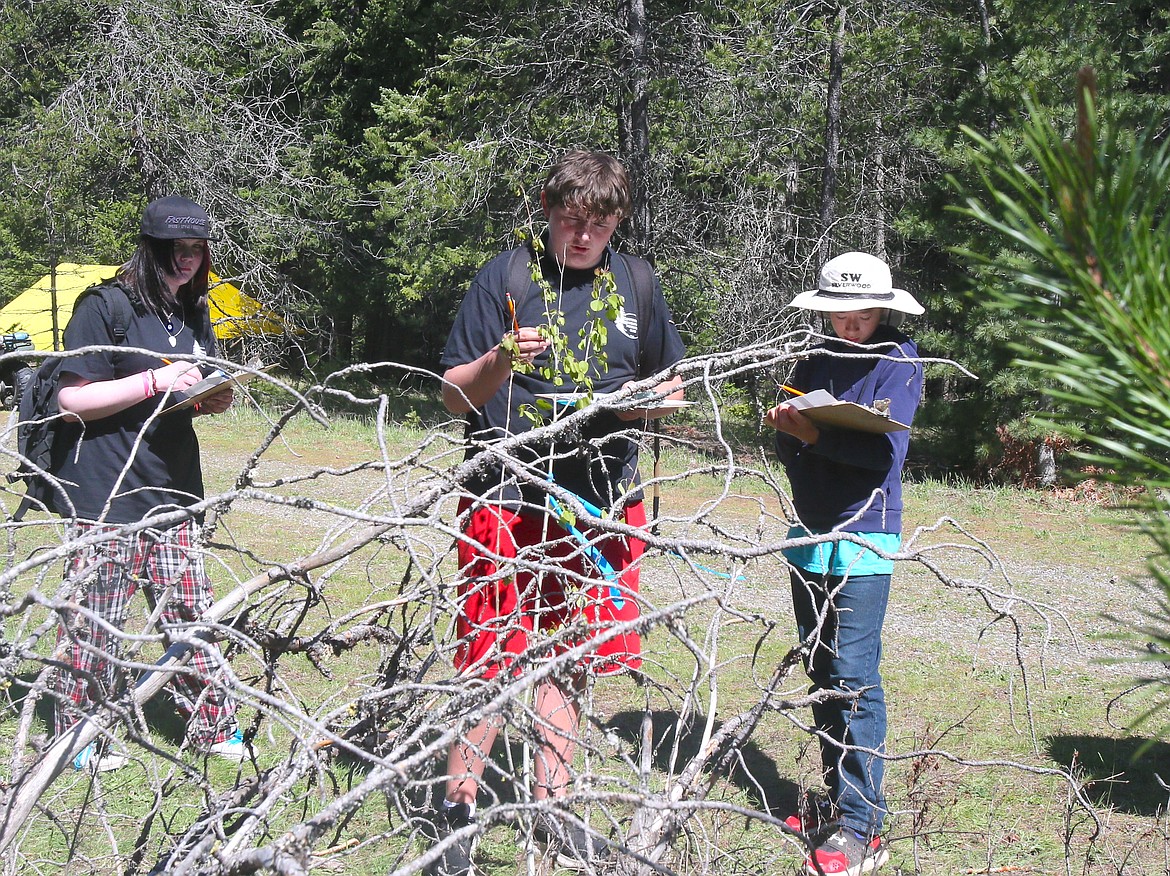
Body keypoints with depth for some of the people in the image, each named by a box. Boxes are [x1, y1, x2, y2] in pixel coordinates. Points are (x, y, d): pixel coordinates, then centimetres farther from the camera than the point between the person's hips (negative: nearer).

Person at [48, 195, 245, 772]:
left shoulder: (194, 315, 15)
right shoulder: (106, 308, -8)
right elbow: (71, 400, -12)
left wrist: (213, 401, 2)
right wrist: (157, 381, -19)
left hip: (173, 491, 6)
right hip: (104, 494, -6)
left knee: (189, 609, 9)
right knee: (94, 618, -1)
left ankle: (212, 724, 20)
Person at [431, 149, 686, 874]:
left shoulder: (635, 285, 8)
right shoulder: (507, 278, -4)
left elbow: (670, 379, 20)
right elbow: (454, 395, -4)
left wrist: (662, 396, -3)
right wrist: (500, 360, -24)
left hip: (601, 502, 4)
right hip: (509, 498, -4)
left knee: (570, 657, 12)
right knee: (493, 659, -2)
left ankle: (552, 806, 24)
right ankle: (458, 810, 12)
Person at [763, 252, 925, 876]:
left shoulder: (898, 359, -2)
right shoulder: (815, 362, 14)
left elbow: (886, 449, -14)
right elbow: (789, 454, 12)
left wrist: (814, 434, -21)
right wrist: (784, 428, -9)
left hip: (864, 535, -6)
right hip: (809, 535, 6)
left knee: (854, 676, -10)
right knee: (820, 673, 10)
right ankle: (839, 804, 20)